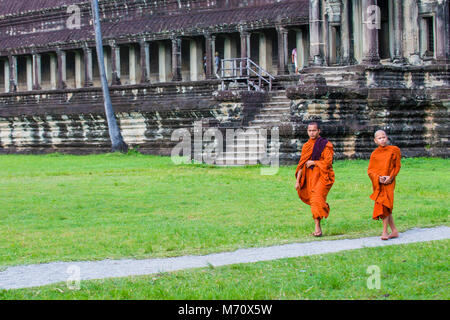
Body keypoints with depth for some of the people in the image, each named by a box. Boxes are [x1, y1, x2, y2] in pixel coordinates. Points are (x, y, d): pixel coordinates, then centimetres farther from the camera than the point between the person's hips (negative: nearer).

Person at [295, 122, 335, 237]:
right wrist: (298, 181, 9)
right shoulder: (306, 146, 14)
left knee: (317, 199, -18)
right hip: (310, 177, 6)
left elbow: (327, 162, -10)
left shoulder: (325, 145, -2)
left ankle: (317, 228, -20)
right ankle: (317, 228, 14)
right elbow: (301, 164, 15)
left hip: (322, 176, -5)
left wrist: (312, 162, -7)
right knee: (313, 201, 5)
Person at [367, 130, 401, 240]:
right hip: (378, 183, 3)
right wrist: (378, 178, -13)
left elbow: (397, 166, 4)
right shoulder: (374, 154, 6)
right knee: (386, 207, 4)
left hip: (389, 182, -3)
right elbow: (370, 170, 5)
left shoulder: (394, 150, 2)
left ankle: (385, 231, -9)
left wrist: (390, 177, -11)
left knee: (384, 205, -14)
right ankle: (394, 231, 14)